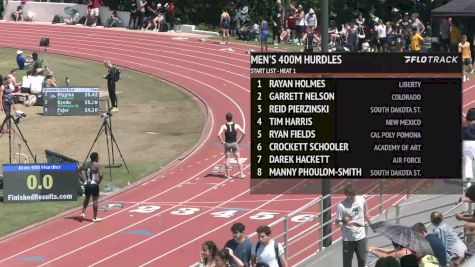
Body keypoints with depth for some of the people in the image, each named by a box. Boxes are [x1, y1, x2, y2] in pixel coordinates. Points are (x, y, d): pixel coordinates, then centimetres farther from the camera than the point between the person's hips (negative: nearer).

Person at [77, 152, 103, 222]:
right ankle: (95, 218, 7)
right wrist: (99, 182, -7)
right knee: (95, 200, 3)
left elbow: (78, 171, 10)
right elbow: (100, 175, -24)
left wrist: (82, 180, 11)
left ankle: (83, 213, 13)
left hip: (86, 184, 5)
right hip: (94, 185, -5)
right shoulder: (97, 165, -12)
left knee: (86, 199, 24)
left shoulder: (85, 164, 6)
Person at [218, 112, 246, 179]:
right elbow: (244, 133, -9)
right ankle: (241, 174, 5)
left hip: (227, 144, -1)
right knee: (238, 159, 7)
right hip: (234, 143, 1)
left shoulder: (224, 126, -6)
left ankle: (227, 174, 12)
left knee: (227, 159, 10)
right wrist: (239, 140, 2)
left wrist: (222, 141, -6)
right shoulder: (236, 125, -3)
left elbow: (219, 134, -19)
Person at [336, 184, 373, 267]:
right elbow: (337, 222, -16)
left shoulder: (361, 200, -5)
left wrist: (370, 224, 23)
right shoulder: (341, 206, -19)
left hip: (361, 236, 4)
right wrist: (345, 223, -36)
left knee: (362, 260, 15)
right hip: (348, 238, -4)